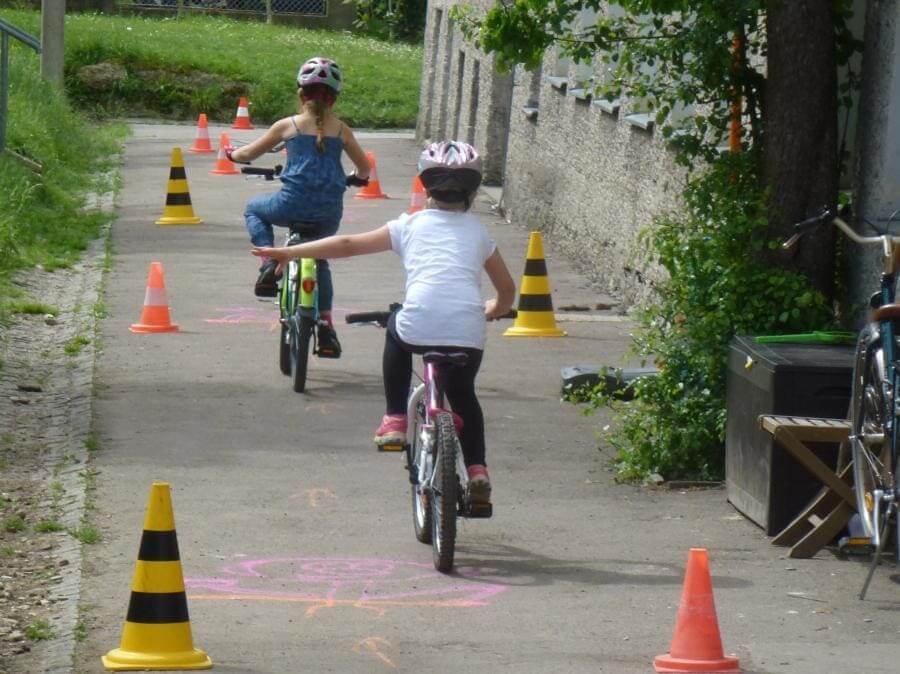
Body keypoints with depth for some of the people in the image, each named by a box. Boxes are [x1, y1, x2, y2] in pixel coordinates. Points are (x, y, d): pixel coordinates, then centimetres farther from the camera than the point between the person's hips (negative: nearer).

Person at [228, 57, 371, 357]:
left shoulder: (288, 125, 3)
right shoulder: (340, 129, 8)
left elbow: (249, 153, 13)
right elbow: (364, 167, 18)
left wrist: (231, 154, 35)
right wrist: (359, 177, 41)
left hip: (294, 204, -3)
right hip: (330, 210, 3)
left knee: (254, 209, 28)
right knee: (320, 259, 27)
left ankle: (269, 264, 7)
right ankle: (326, 325, 19)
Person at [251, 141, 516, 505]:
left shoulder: (410, 225, 16)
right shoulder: (478, 231, 21)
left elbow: (348, 245, 15)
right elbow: (507, 289, 27)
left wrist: (288, 253, 22)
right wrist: (494, 310, 50)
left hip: (419, 328, -2)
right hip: (468, 335, 2)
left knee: (396, 329, 35)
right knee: (463, 394, 29)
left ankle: (395, 418, 27)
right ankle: (477, 469, 15)